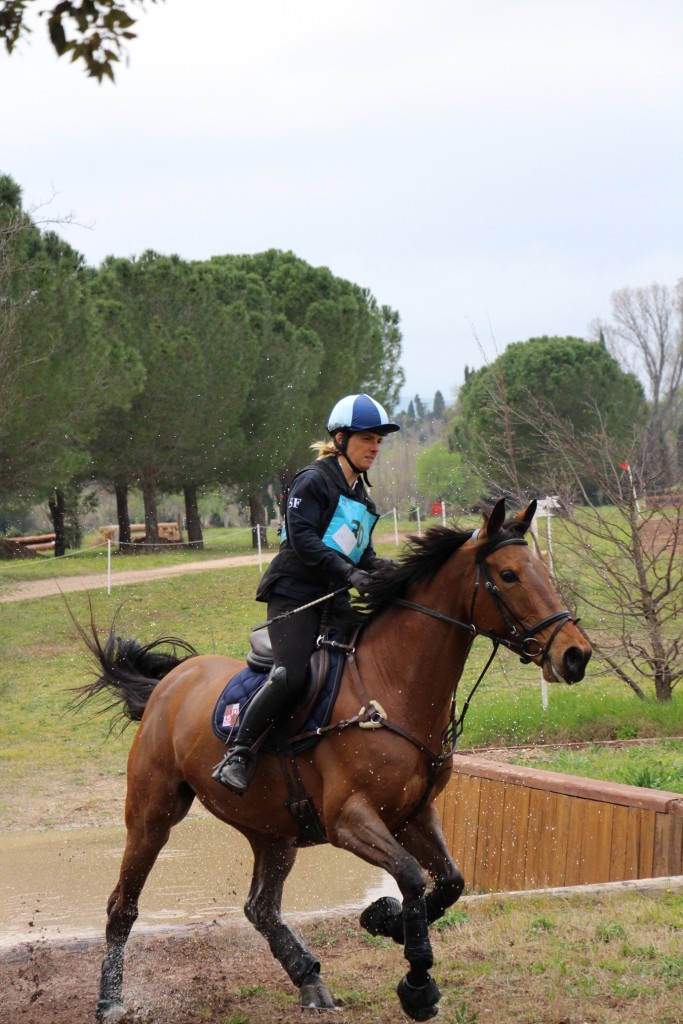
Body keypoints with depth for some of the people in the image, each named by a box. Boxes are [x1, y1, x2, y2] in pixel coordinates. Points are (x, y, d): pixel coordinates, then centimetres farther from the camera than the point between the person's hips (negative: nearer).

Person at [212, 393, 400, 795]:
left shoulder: (362, 497, 20)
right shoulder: (314, 481, -6)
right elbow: (303, 539, -18)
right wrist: (348, 572, -25)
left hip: (336, 600, 9)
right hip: (295, 594, -9)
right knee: (292, 676, -24)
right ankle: (238, 754, -14)